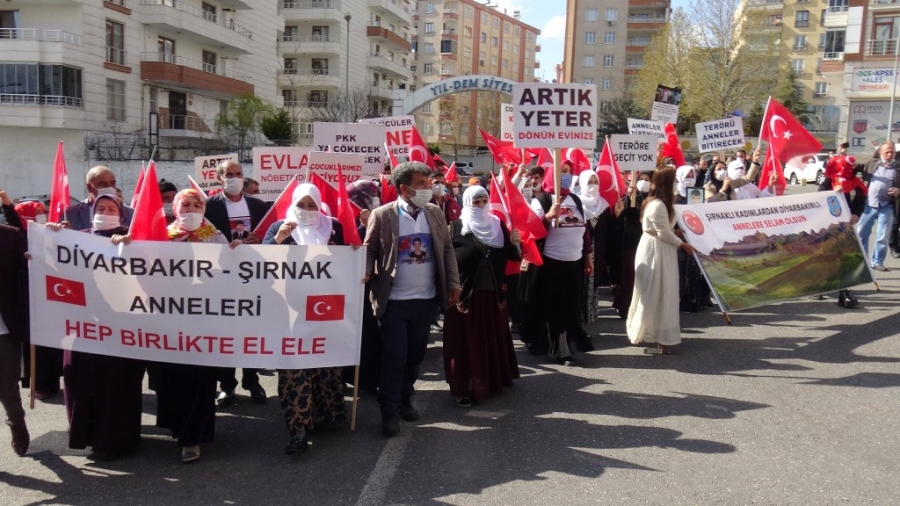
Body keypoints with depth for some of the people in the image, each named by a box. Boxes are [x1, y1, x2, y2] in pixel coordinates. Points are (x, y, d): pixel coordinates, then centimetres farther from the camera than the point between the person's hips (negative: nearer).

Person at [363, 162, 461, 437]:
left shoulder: (435, 213, 4)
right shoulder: (382, 215, -8)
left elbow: (447, 249, 8)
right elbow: (369, 250, -3)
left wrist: (453, 283, 3)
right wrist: (363, 274, -21)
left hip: (425, 299, 4)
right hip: (394, 301, -4)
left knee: (415, 354, 15)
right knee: (394, 356, 0)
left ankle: (404, 400, 33)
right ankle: (390, 412, 15)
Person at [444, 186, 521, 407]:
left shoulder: (498, 225, 9)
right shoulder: (457, 227, -3)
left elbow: (512, 256, 6)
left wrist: (514, 243, -14)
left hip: (494, 292, 4)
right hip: (466, 293, -4)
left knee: (493, 337, 12)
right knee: (467, 340, 0)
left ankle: (494, 380, 28)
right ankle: (464, 388, 7)